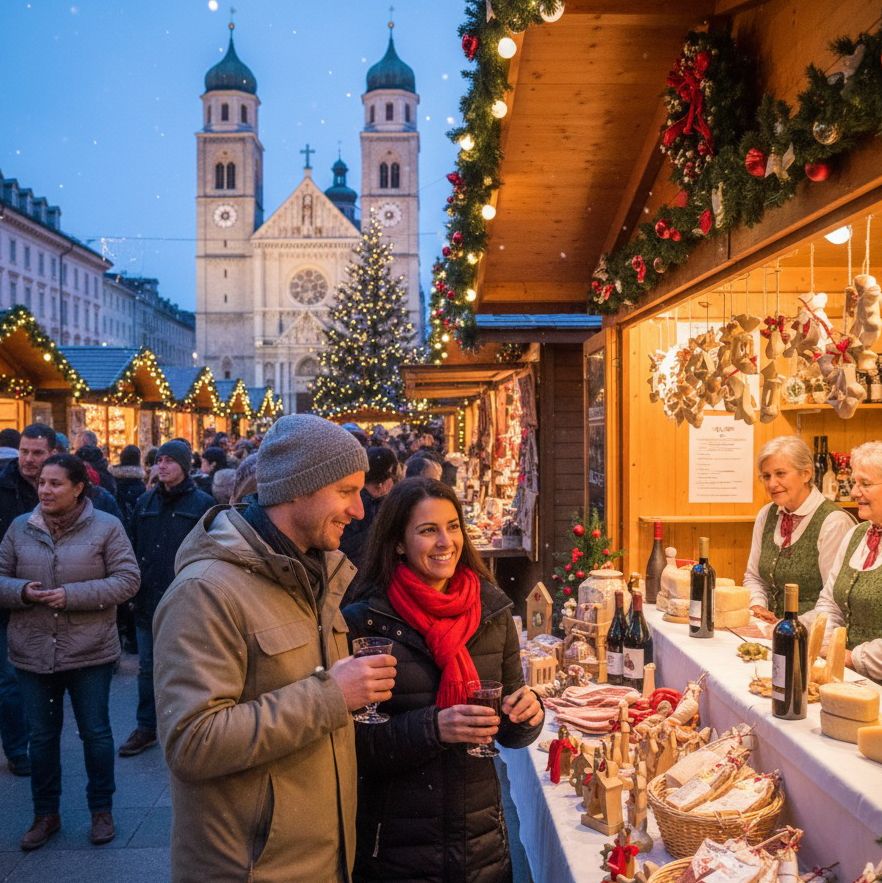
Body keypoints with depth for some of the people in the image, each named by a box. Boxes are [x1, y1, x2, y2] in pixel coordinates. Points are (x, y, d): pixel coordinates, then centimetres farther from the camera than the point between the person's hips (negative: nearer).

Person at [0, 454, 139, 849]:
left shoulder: (106, 527, -7)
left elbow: (127, 579, -11)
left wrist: (72, 595, -21)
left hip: (90, 652, -3)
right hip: (33, 653, 3)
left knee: (95, 732, 10)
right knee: (41, 736, 15)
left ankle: (101, 809, 28)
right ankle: (45, 813, 32)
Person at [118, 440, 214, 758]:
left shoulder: (202, 503, -6)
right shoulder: (145, 502, 9)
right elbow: (132, 547, 13)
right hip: (148, 601, 5)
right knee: (147, 668, 14)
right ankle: (146, 727, 27)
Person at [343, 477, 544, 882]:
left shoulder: (492, 610, -2)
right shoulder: (364, 621, -14)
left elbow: (509, 733, 6)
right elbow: (355, 745, -13)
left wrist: (527, 713, -14)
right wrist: (433, 727, -26)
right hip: (396, 847, -3)